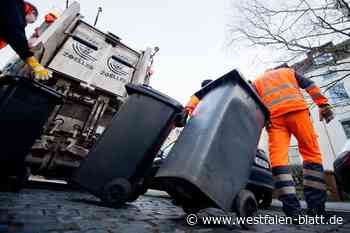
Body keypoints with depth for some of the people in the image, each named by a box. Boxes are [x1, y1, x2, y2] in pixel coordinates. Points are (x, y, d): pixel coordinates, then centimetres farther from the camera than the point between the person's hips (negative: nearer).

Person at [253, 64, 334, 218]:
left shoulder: (256, 82, 30)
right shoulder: (288, 71, 34)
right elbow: (309, 85, 18)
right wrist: (323, 105, 8)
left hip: (273, 116, 0)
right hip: (297, 109, 1)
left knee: (278, 157, -7)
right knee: (311, 152, 4)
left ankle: (292, 208, -14)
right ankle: (315, 206, -3)